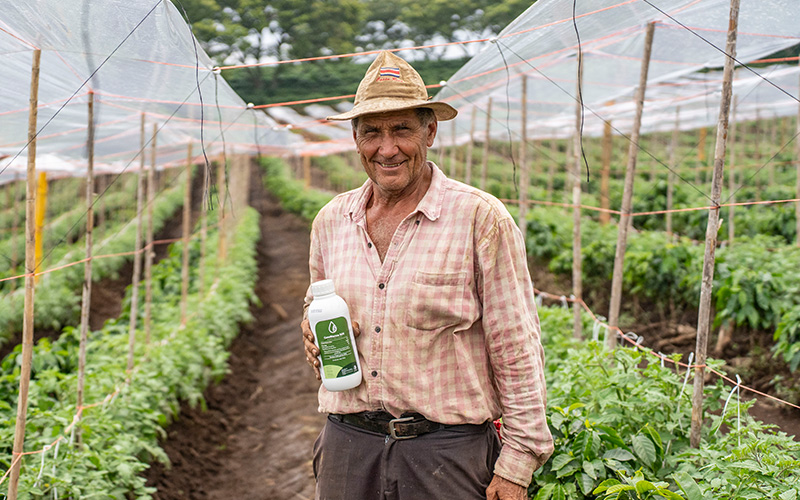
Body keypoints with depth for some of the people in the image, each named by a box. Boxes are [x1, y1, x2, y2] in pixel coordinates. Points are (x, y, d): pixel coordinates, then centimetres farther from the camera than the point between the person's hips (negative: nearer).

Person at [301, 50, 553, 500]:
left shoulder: (480, 218, -8)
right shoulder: (331, 220, 6)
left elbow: (518, 352, -8)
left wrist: (517, 464, -9)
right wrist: (318, 338, 0)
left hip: (447, 450, -4)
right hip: (348, 445, 4)